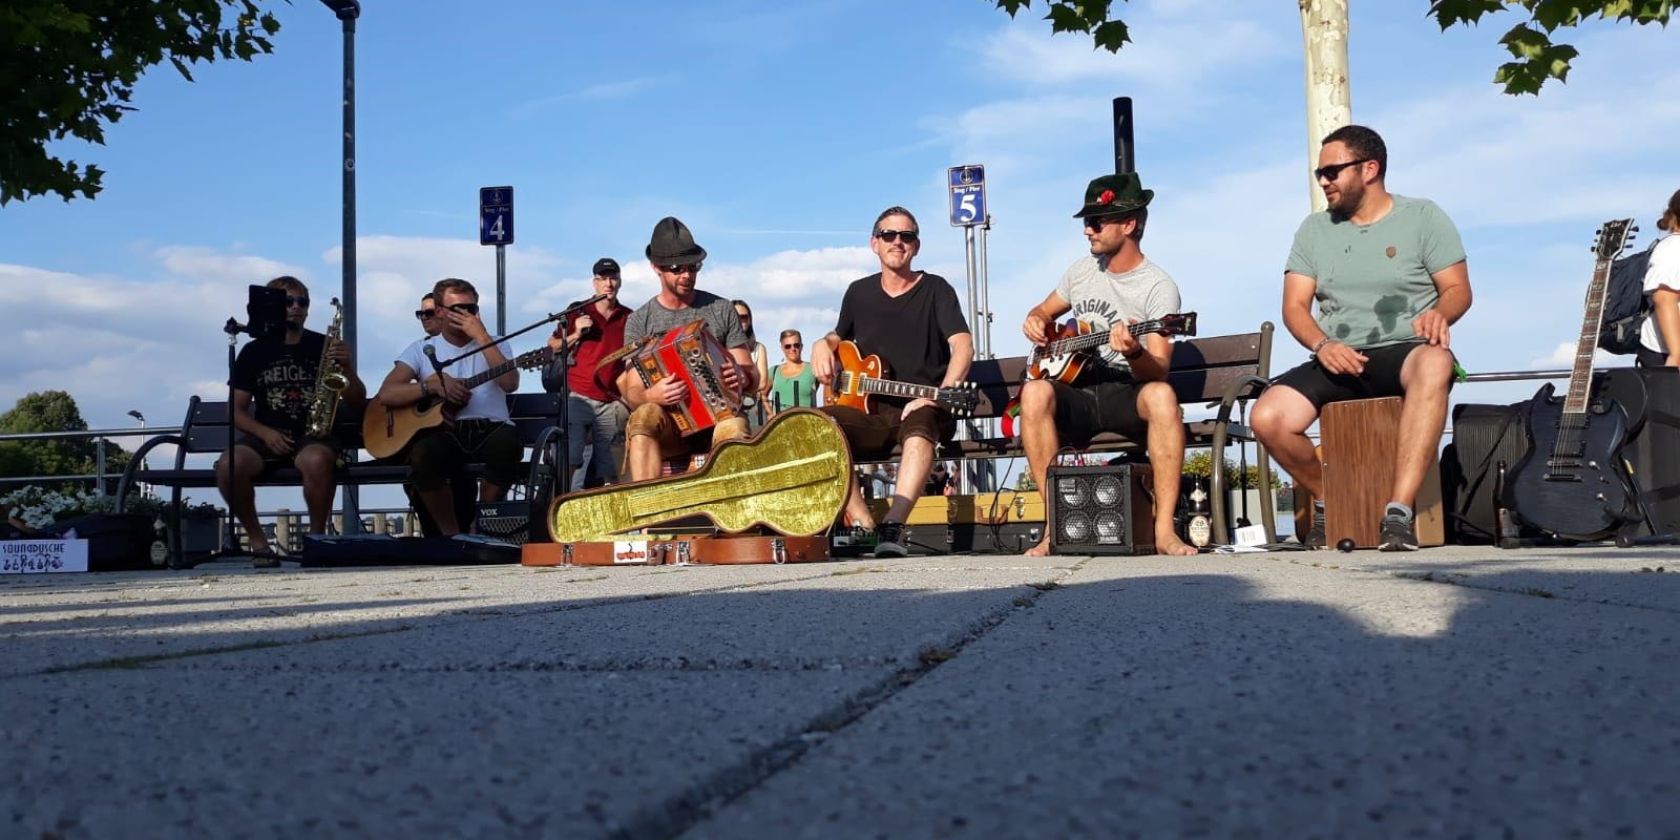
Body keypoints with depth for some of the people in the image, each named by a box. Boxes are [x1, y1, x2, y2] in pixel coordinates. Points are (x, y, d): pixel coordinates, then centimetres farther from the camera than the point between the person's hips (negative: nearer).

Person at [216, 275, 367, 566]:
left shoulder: (325, 346, 6)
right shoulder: (254, 351, 8)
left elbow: (357, 404, 4)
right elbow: (237, 410, 8)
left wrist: (347, 367, -13)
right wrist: (266, 433, -11)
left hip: (314, 434, -1)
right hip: (266, 436, 2)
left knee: (316, 461, -39)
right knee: (227, 466, -31)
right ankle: (257, 540, -11)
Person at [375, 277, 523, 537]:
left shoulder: (494, 345, 16)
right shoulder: (422, 349, 14)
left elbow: (510, 384, -6)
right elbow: (386, 394, 1)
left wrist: (482, 336, -6)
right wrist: (432, 385, -12)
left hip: (489, 429, 1)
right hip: (444, 431, 0)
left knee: (507, 442, -36)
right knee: (423, 452, -36)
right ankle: (450, 533, -14)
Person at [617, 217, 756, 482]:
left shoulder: (721, 310, 8)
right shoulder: (640, 321, 7)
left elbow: (753, 378, 8)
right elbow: (632, 393, 1)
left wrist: (742, 378, -19)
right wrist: (650, 396, -25)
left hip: (719, 416, 0)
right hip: (669, 424, 0)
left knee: (734, 429, -35)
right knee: (643, 417, -34)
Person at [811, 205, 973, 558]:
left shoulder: (935, 290, 3)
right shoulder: (859, 292, 15)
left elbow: (962, 346, -11)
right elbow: (840, 337, 32)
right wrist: (823, 345, 7)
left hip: (921, 409, -3)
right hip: (870, 413, 3)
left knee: (920, 423, -41)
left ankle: (892, 526, -53)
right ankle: (865, 526, -31)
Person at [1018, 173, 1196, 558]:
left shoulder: (1158, 287, -7)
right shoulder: (1082, 270, 11)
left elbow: (1158, 372, -15)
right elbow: (1045, 310, 29)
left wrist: (1135, 353, -38)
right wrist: (1035, 320, 4)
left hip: (1128, 396, -4)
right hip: (1077, 396, 4)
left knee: (1161, 396, -38)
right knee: (1035, 392, -30)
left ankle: (1164, 529, -34)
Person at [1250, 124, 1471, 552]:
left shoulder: (1422, 216, 6)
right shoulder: (1315, 229, 14)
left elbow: (1459, 289, 2)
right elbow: (1294, 306, 7)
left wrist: (1440, 313, -22)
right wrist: (1322, 345, -13)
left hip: (1404, 352, -3)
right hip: (1337, 360, 3)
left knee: (1435, 363, -41)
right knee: (1267, 418, -24)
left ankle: (1399, 510, -42)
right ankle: (1327, 500, 6)